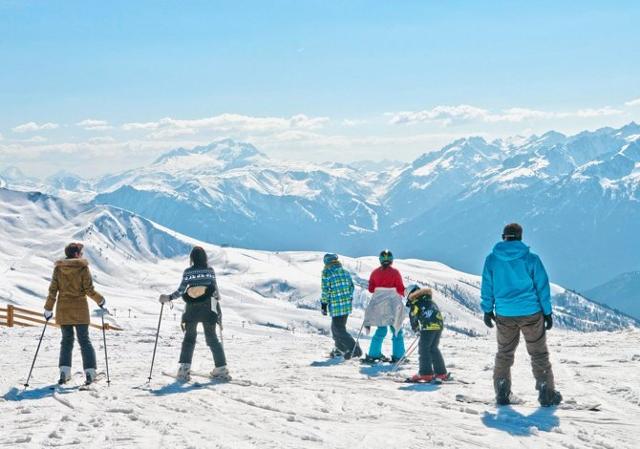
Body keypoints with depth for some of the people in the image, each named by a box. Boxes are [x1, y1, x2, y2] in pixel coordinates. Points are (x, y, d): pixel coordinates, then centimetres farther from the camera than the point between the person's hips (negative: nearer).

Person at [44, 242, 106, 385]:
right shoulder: (83, 267, -8)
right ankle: (89, 372, -2)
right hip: (80, 309, -3)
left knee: (67, 340, 13)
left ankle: (64, 372, 1)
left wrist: (48, 308, 7)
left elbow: (53, 290, 1)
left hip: (63, 309, 3)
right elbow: (89, 289, -9)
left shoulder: (58, 268, 2)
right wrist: (100, 300, 7)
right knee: (84, 340, 5)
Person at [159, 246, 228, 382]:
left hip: (191, 311, 0)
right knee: (212, 338, 9)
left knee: (189, 338, 11)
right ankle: (221, 368, 4)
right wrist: (217, 299, 20)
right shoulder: (210, 270, -1)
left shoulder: (187, 272, -2)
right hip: (208, 310, 0)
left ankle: (184, 369, -2)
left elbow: (181, 290, -8)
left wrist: (169, 297, 3)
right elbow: (215, 289, 1)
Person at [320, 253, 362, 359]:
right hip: (347, 305, 7)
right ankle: (340, 349, 28)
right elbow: (351, 287, 13)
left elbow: (325, 290, -10)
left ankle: (354, 349, -13)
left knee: (339, 330, -2)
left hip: (335, 306, -7)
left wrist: (324, 304, -3)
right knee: (336, 327, 22)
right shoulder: (345, 272, 10)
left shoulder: (326, 273, -8)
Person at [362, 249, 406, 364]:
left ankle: (373, 355, 7)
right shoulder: (395, 272, -8)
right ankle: (397, 356, 3)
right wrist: (402, 294, 14)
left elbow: (371, 289, 6)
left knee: (381, 330, 12)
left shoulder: (375, 272, 1)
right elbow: (400, 289, -6)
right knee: (397, 331, 6)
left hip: (378, 305, 4)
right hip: (393, 306, -4)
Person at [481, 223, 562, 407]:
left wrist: (487, 310, 13)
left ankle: (502, 393, 15)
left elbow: (487, 286, 3)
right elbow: (542, 286, -3)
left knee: (504, 353, 17)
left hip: (504, 315, 2)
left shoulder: (492, 259, -2)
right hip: (531, 313, -2)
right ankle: (546, 394, 7)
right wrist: (547, 312, 5)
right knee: (539, 354, 8)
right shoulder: (531, 259, -7)